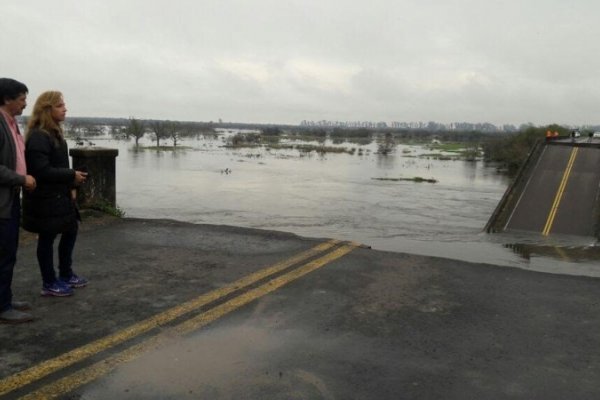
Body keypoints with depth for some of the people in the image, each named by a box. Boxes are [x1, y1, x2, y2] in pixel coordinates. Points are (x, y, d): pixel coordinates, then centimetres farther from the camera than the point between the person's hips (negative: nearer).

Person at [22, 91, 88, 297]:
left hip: (60, 195, 10)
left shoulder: (54, 132, 11)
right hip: (45, 198, -10)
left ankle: (66, 275, 33)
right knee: (47, 239, 3)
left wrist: (70, 185, 6)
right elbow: (42, 170, -25)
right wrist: (72, 176, -18)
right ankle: (49, 284, 17)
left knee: (71, 230, 17)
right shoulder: (38, 137, -19)